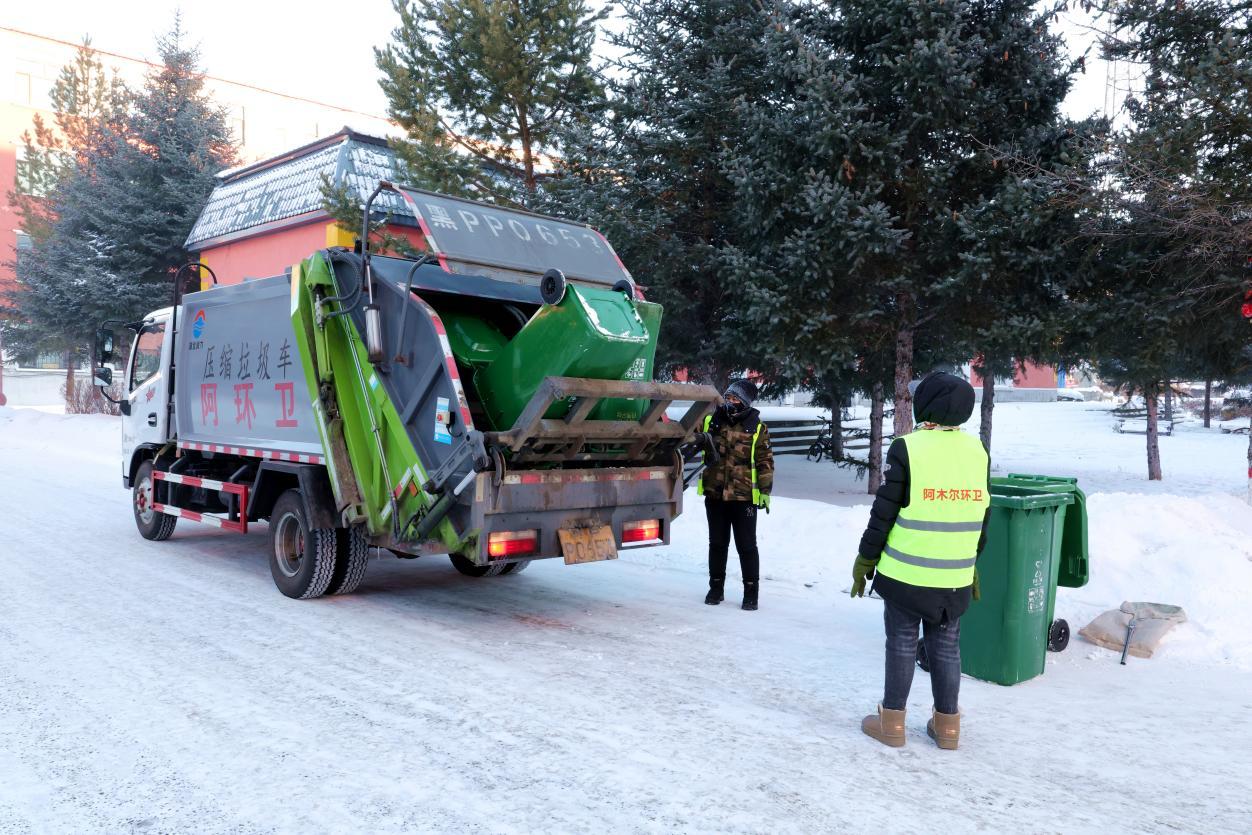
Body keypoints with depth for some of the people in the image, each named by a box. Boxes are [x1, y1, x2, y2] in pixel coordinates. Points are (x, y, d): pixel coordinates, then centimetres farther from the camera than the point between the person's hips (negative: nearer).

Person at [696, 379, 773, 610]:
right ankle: (716, 588, 26)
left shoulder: (757, 429, -4)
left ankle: (751, 591, 15)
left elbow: (765, 461, -1)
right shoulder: (710, 421, 2)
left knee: (746, 546, 3)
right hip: (715, 494, 3)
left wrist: (765, 490, -6)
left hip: (744, 497, -3)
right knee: (717, 544, 13)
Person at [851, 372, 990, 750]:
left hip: (906, 573, -4)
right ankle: (947, 724, 22)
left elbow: (884, 511, -11)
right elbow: (982, 516, 10)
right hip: (956, 576, 4)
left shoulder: (908, 449, -13)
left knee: (902, 644, 7)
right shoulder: (978, 451, 3)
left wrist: (865, 559, 0)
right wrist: (972, 563, 21)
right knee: (946, 647, 14)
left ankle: (892, 722, 15)